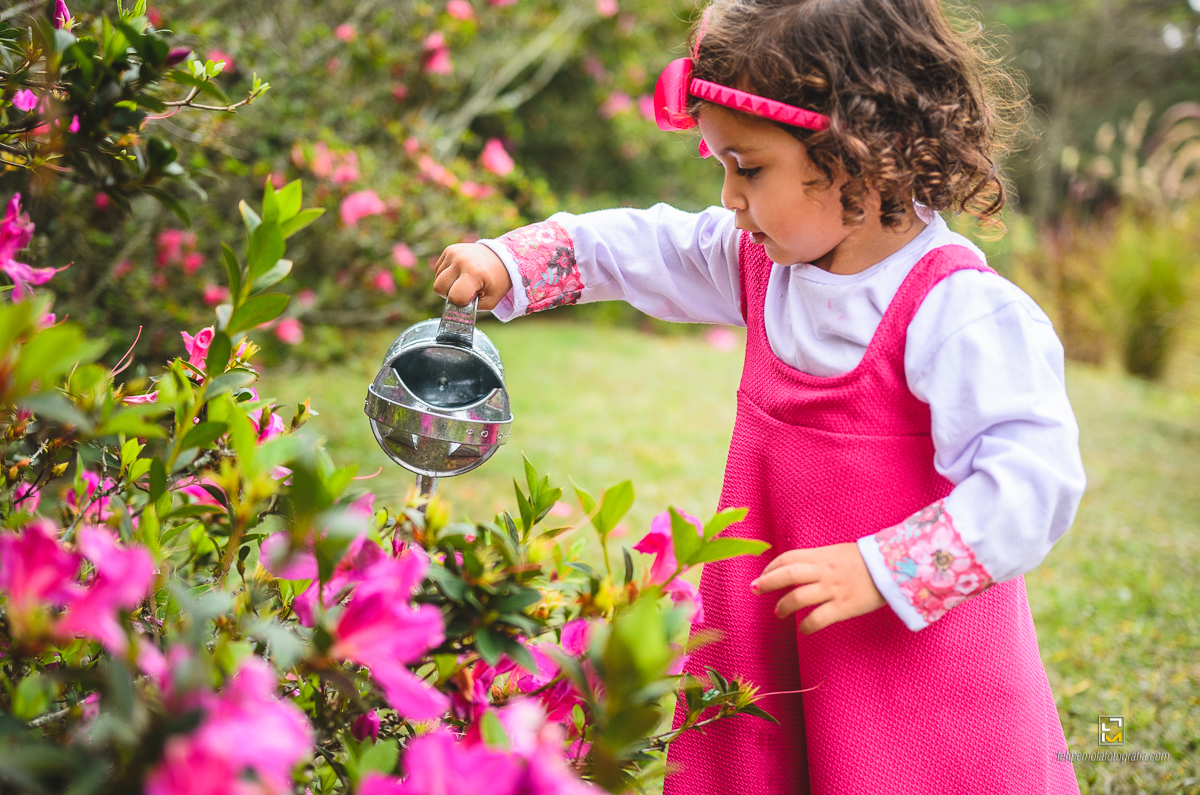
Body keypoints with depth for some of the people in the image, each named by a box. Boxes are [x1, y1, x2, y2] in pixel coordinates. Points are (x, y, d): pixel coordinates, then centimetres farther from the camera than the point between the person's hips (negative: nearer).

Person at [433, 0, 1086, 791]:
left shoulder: (962, 312, -24)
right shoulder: (765, 260, 1)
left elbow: (1033, 484, -29)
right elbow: (639, 248, 16)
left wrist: (879, 572, -31)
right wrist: (507, 264, 9)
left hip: (913, 642, -6)